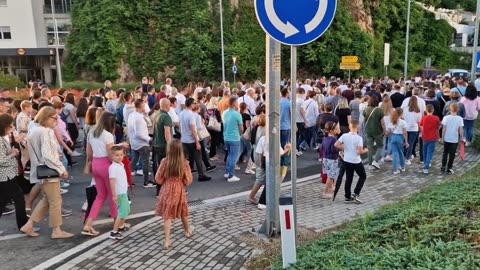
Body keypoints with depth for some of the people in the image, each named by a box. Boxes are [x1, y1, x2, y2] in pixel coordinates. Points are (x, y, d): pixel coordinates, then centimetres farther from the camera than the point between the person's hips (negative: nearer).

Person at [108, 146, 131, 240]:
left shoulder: (121, 165, 8)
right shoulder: (113, 167, -20)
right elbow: (112, 181, -22)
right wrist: (114, 195, -23)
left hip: (124, 192, 10)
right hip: (119, 193, -10)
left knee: (126, 210, 23)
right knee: (122, 212, -10)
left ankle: (121, 226, 41)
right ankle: (114, 232, -5)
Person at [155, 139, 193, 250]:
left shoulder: (165, 162, -15)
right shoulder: (184, 163, -12)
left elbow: (158, 179, -7)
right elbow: (188, 180, -6)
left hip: (167, 191, -1)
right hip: (179, 190, 2)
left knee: (167, 216, 6)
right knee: (183, 212, 23)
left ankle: (167, 240, 2)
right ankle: (187, 230, 44)